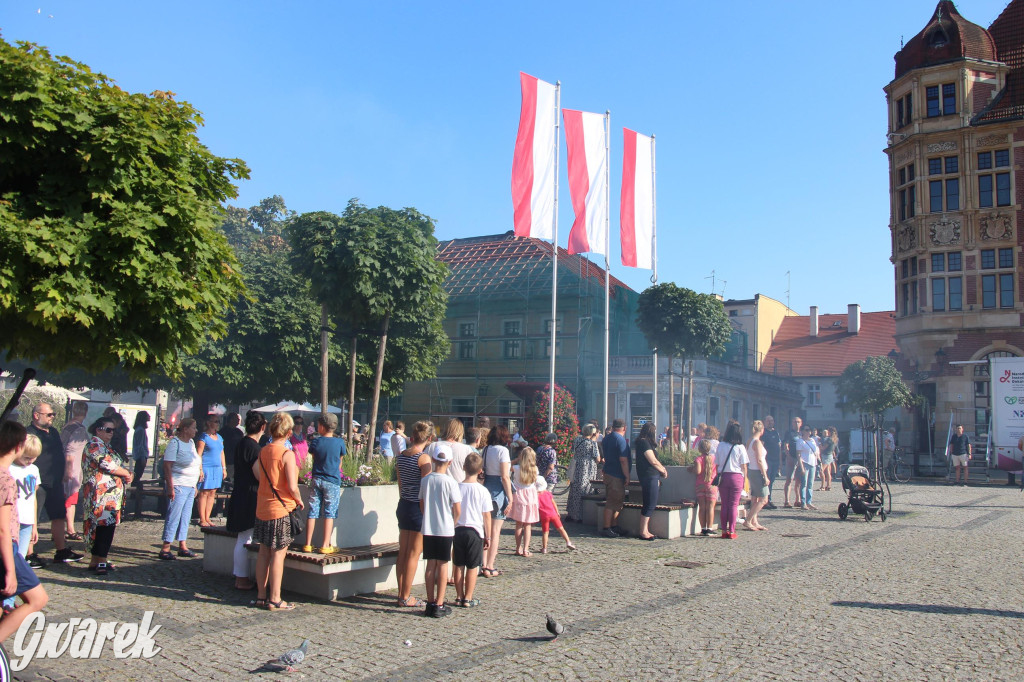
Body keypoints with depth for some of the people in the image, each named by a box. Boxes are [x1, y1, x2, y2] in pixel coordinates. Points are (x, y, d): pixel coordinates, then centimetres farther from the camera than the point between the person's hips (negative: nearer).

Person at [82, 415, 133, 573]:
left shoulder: (106, 446, 21)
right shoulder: (94, 445, -8)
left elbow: (119, 465, 23)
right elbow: (108, 465, -18)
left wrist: (127, 474, 1)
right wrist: (127, 474, -5)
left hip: (111, 495, 9)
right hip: (102, 494, -9)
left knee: (107, 526, 9)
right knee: (105, 525, -11)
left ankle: (96, 561, 15)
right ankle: (100, 562, -7)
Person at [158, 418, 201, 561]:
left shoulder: (191, 442, 14)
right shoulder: (175, 443, -11)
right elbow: (167, 466, -15)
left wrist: (195, 486, 19)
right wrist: (170, 487, -20)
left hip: (190, 486, 8)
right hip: (179, 486, -8)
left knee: (186, 517, 10)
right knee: (173, 516, -7)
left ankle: (183, 546, 16)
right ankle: (165, 549, -2)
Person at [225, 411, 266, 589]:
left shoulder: (241, 443, 11)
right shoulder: (253, 446, -18)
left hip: (240, 494, 10)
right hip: (249, 497, -10)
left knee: (242, 539, 17)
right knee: (245, 539, -2)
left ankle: (240, 575, 26)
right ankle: (242, 579, 5)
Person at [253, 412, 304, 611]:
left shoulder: (263, 451, 5)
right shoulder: (286, 454, -16)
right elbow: (292, 486, -19)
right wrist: (299, 501, -2)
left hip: (262, 508, 7)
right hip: (281, 509, -7)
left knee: (264, 552, 13)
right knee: (278, 553, 0)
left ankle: (261, 596, 21)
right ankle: (274, 600, 4)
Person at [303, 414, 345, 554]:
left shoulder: (316, 442, 0)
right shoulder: (339, 442, -3)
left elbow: (314, 459, 14)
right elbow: (340, 463, 8)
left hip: (316, 480, 2)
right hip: (333, 481, -2)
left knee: (312, 512, 6)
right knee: (329, 514, 1)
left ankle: (308, 544, 10)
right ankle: (325, 545, 1)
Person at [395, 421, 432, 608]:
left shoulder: (400, 455, 7)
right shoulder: (424, 458, -15)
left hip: (403, 506, 7)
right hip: (418, 508, -7)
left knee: (403, 552, 12)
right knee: (414, 554, 1)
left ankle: (401, 594, 19)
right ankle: (406, 597, 6)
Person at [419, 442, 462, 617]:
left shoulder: (425, 480, 0)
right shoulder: (450, 482, -11)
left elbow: (422, 506, 8)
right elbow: (457, 511, -9)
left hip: (428, 529, 3)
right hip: (445, 530, -3)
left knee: (431, 564, 10)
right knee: (443, 565, 4)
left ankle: (430, 603, 15)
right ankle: (439, 605, 6)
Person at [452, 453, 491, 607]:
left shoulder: (457, 488, -3)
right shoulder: (482, 491, -9)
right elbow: (487, 516, -5)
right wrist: (488, 536, 4)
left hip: (458, 530, 3)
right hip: (475, 531, -2)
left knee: (459, 565, 11)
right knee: (472, 567, 6)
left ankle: (459, 597, 18)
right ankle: (468, 599, 10)